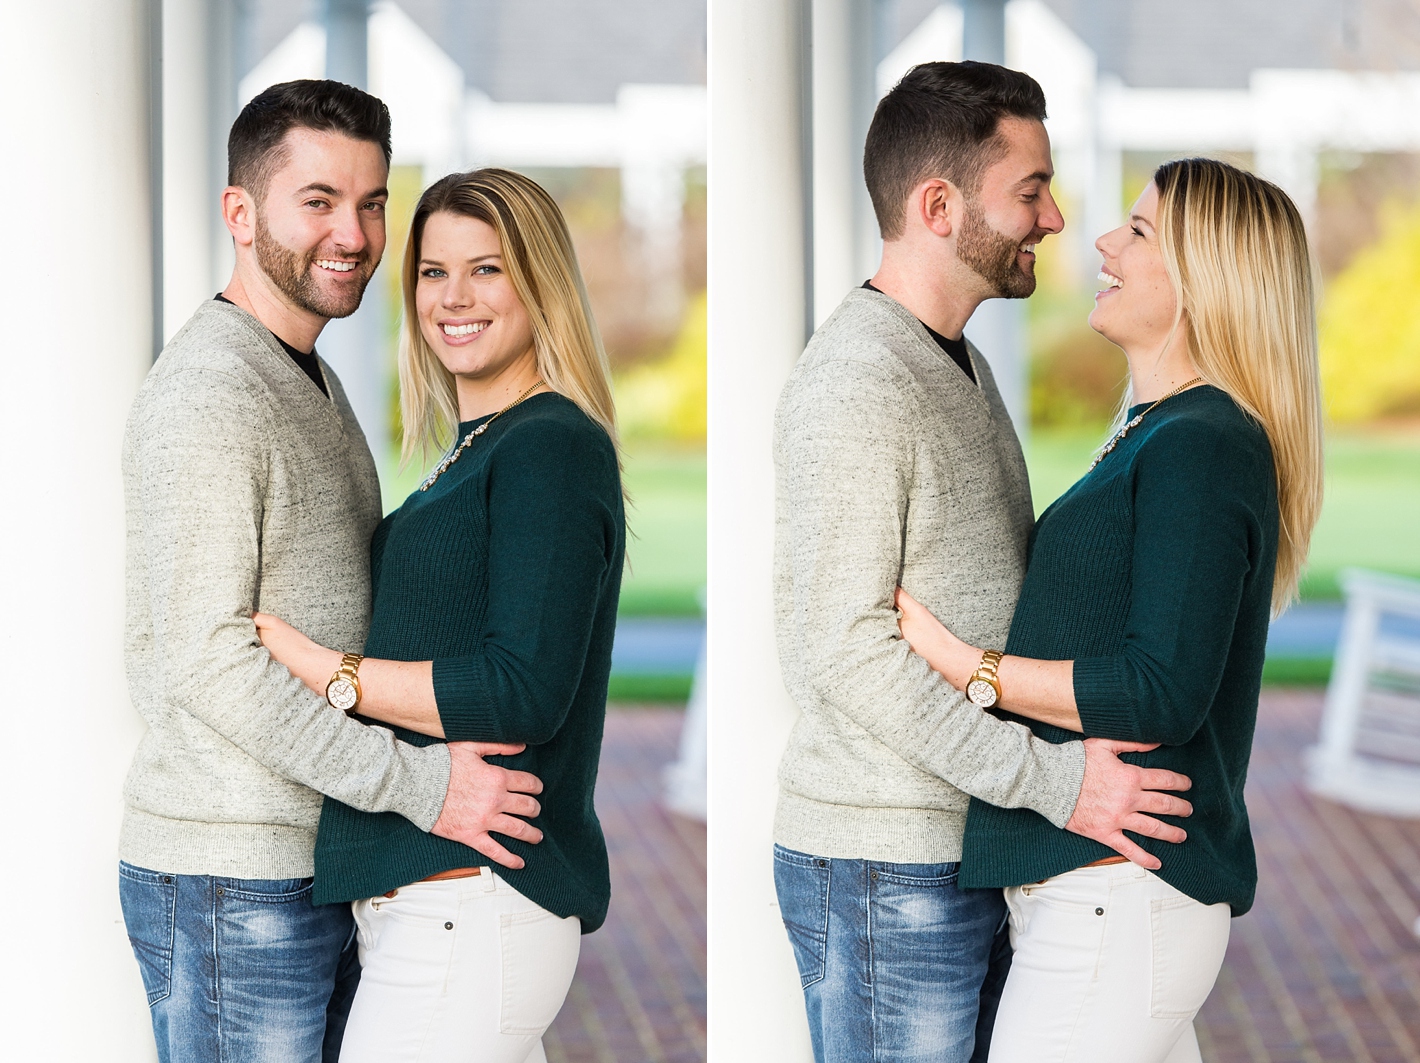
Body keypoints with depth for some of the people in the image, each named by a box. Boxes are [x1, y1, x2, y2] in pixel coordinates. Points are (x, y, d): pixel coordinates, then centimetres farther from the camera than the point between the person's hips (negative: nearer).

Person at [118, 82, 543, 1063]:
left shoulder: (313, 382, 16)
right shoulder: (206, 393, -16)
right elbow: (205, 659, -22)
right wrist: (420, 785, -21)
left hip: (318, 868, 10)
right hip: (232, 883, -10)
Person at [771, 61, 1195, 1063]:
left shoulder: (959, 364, 15)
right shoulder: (855, 383, -17)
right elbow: (842, 646, -22)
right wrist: (1053, 780, -22)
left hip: (969, 849, 9)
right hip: (884, 868, -9)